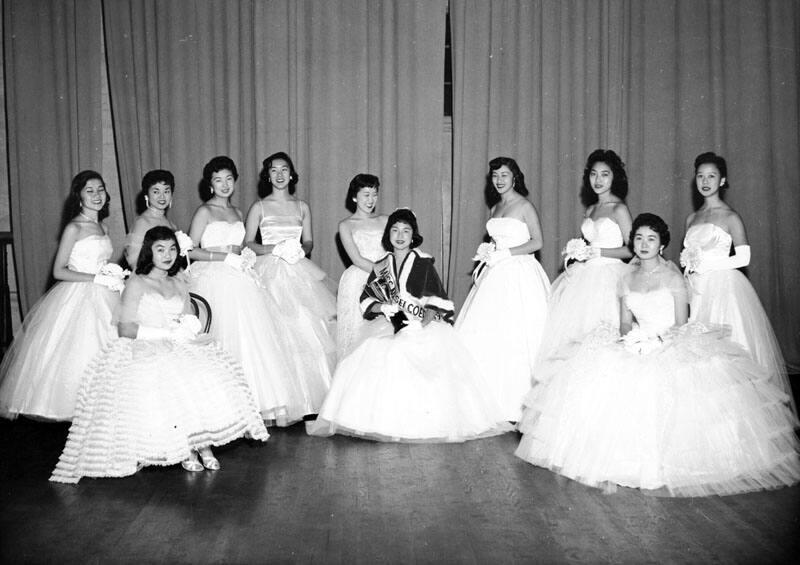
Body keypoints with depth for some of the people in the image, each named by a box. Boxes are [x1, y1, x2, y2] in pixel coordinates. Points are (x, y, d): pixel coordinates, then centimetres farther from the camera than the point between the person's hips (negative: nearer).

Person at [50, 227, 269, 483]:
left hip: (180, 349, 5)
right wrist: (168, 333, -14)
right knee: (173, 379, -36)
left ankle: (203, 441, -25)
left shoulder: (179, 285, 20)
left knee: (211, 373, -27)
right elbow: (125, 329, -7)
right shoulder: (136, 284, 2)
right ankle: (185, 449, -24)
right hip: (145, 351, -4)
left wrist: (189, 327, -7)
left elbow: (192, 323, 19)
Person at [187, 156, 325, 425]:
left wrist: (246, 255, 3)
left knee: (255, 336, -2)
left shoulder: (237, 213, 17)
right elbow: (191, 251, -7)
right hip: (214, 281, -6)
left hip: (239, 279, 6)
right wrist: (226, 257, -12)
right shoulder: (204, 212, -1)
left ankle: (260, 404, 0)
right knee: (225, 341, -8)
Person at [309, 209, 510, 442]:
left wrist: (428, 316, -19)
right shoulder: (381, 266, 14)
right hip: (393, 330, 4)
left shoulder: (423, 263, 4)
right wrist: (381, 307, -6)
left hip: (423, 328, -4)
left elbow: (436, 300, -1)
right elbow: (366, 299, 13)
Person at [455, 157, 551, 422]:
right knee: (484, 336, 1)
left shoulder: (524, 206, -4)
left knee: (515, 338, -7)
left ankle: (516, 403, 3)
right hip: (495, 276, 7)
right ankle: (492, 400, 8)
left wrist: (504, 253, -14)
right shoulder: (494, 208, 16)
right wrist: (487, 250, 4)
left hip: (519, 275, -7)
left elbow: (537, 242, -10)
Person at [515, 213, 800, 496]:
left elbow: (681, 324, -5)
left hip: (672, 345, -4)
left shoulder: (672, 277, -2)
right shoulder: (627, 280, 12)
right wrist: (629, 340, -7)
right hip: (636, 346, 4)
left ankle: (664, 468, -16)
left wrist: (657, 341, -17)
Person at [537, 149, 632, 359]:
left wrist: (596, 252, -15)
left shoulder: (619, 209, -6)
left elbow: (631, 249, -10)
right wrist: (575, 251, 3)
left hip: (607, 277, -7)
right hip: (584, 275, 7)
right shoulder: (590, 210, 15)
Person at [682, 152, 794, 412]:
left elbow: (744, 258, -8)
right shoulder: (691, 219, 13)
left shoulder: (730, 217, -3)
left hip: (724, 288, -5)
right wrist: (689, 262, 0)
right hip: (698, 290, 5)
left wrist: (706, 263, -9)